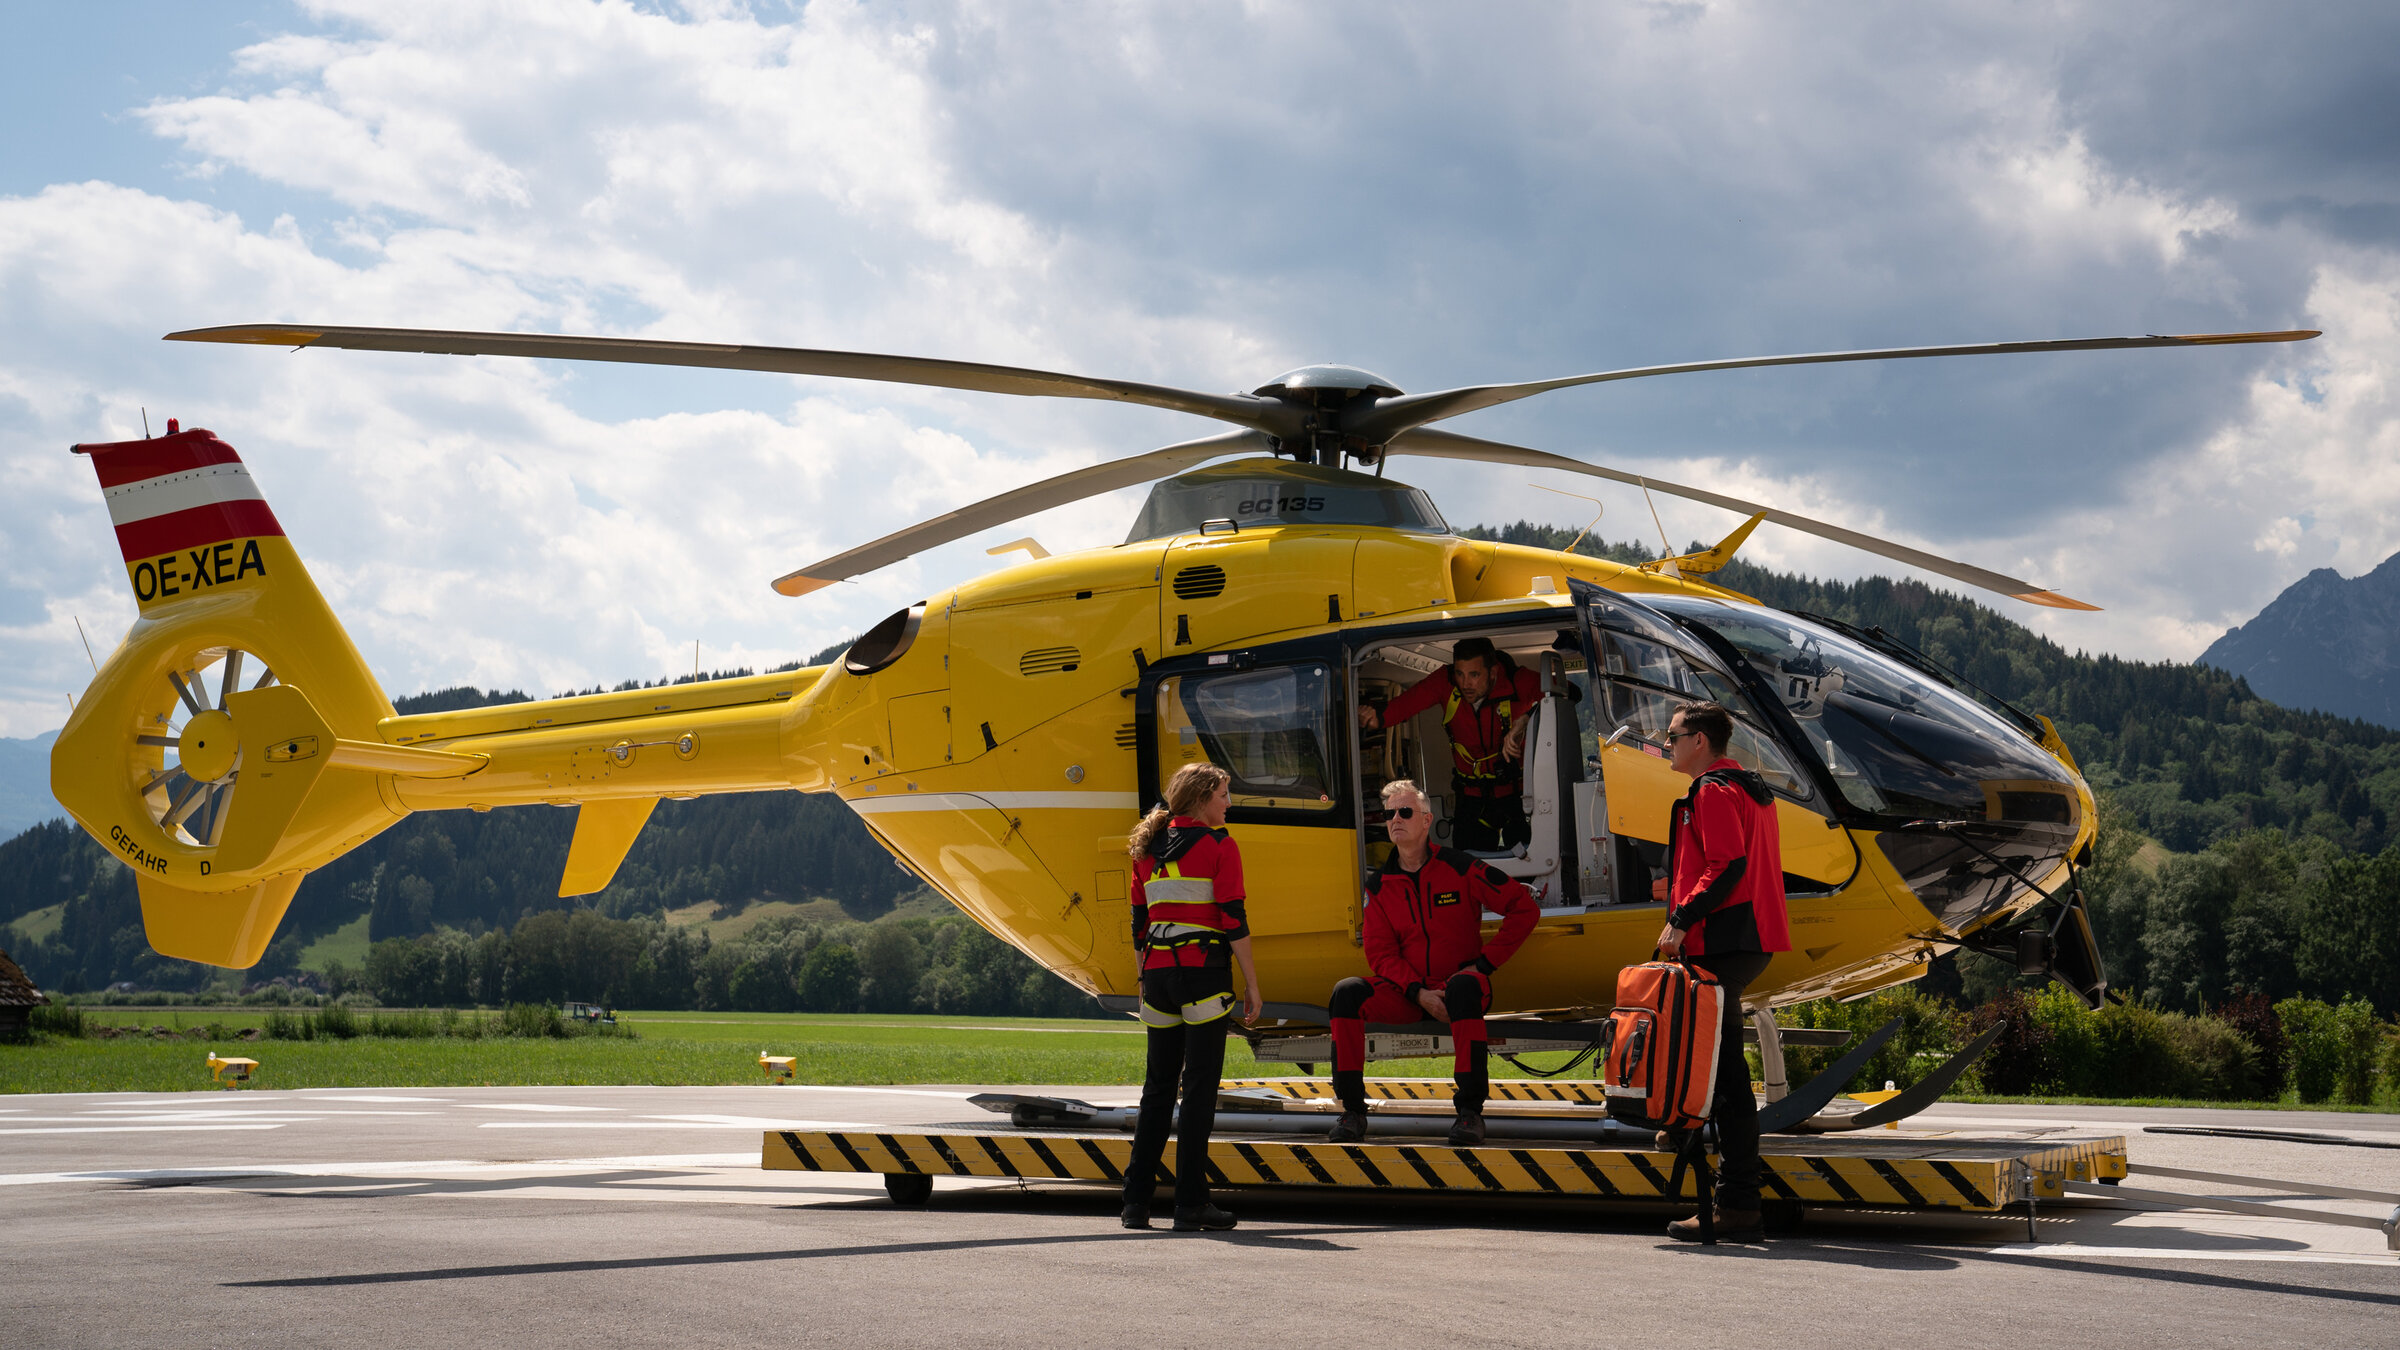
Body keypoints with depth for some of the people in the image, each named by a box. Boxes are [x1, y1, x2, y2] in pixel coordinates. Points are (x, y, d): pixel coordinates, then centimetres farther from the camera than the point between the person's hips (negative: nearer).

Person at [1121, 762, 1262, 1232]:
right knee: (1199, 1086, -3)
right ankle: (1190, 1203, -3)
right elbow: (1233, 920, -9)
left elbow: (1139, 924, 14)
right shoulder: (1219, 845, -5)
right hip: (1204, 970, -6)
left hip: (1159, 973, 6)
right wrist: (1251, 983, -4)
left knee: (1158, 1085, 11)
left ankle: (1136, 1200, 9)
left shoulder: (1148, 847, 13)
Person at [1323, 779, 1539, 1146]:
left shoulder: (1460, 869, -5)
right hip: (1405, 994, 3)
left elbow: (1524, 908, -5)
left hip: (1456, 983, -3)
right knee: (1347, 992, -23)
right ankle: (1353, 1111, -18)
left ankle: (1470, 1109, -36)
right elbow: (1381, 954, 2)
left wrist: (1485, 963, -9)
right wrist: (1419, 993, -15)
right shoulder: (1379, 885, 5)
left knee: (1465, 987, -39)